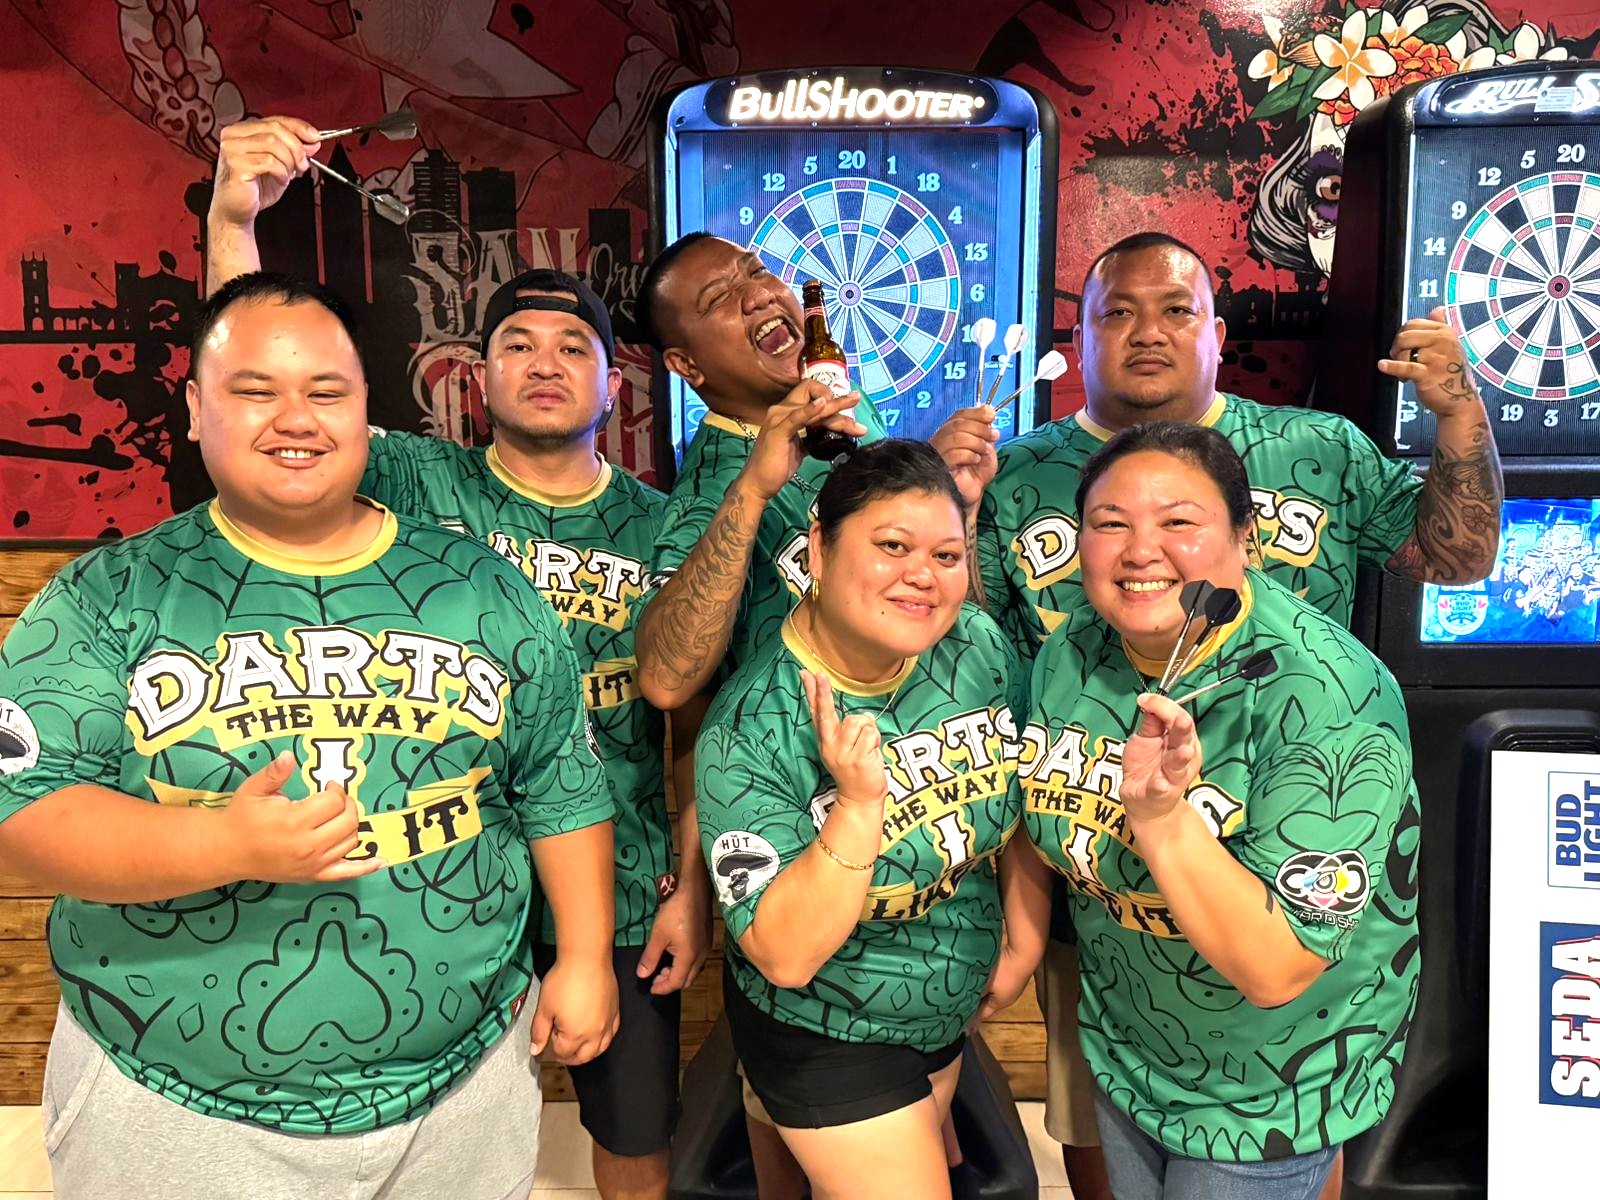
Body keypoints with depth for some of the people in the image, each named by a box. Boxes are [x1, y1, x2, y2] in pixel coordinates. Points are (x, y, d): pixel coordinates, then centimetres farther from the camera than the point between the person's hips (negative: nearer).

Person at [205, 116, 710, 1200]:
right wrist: (232, 220, -30)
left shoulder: (663, 530, -4)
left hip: (618, 897, 1)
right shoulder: (419, 484, -5)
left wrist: (694, 887, -4)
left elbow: (702, 727, -2)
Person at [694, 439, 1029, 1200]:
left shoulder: (978, 646, -15)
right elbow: (786, 956, -29)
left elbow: (1025, 796, 1)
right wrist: (859, 802, -39)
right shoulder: (749, 733, -29)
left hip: (950, 1015, 6)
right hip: (827, 1040, -5)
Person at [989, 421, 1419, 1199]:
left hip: (1268, 1084, -5)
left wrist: (1162, 815, -42)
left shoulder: (1325, 695, -30)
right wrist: (1018, 951, 9)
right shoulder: (1071, 653, -13)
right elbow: (1041, 822, 6)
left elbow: (1276, 970, -32)